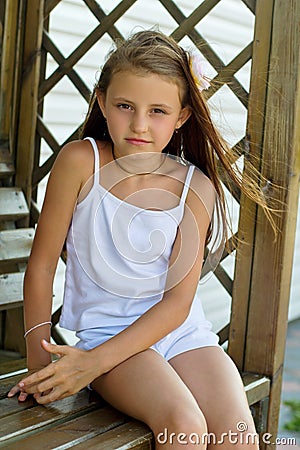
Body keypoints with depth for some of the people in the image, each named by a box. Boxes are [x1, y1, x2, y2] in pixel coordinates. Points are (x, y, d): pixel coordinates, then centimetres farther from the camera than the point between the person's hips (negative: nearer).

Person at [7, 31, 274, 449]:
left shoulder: (196, 187, -6)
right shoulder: (81, 160, -10)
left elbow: (178, 301, -9)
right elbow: (41, 264, -5)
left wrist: (95, 361, -18)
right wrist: (40, 364, -6)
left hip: (182, 332, 3)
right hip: (107, 327, -2)